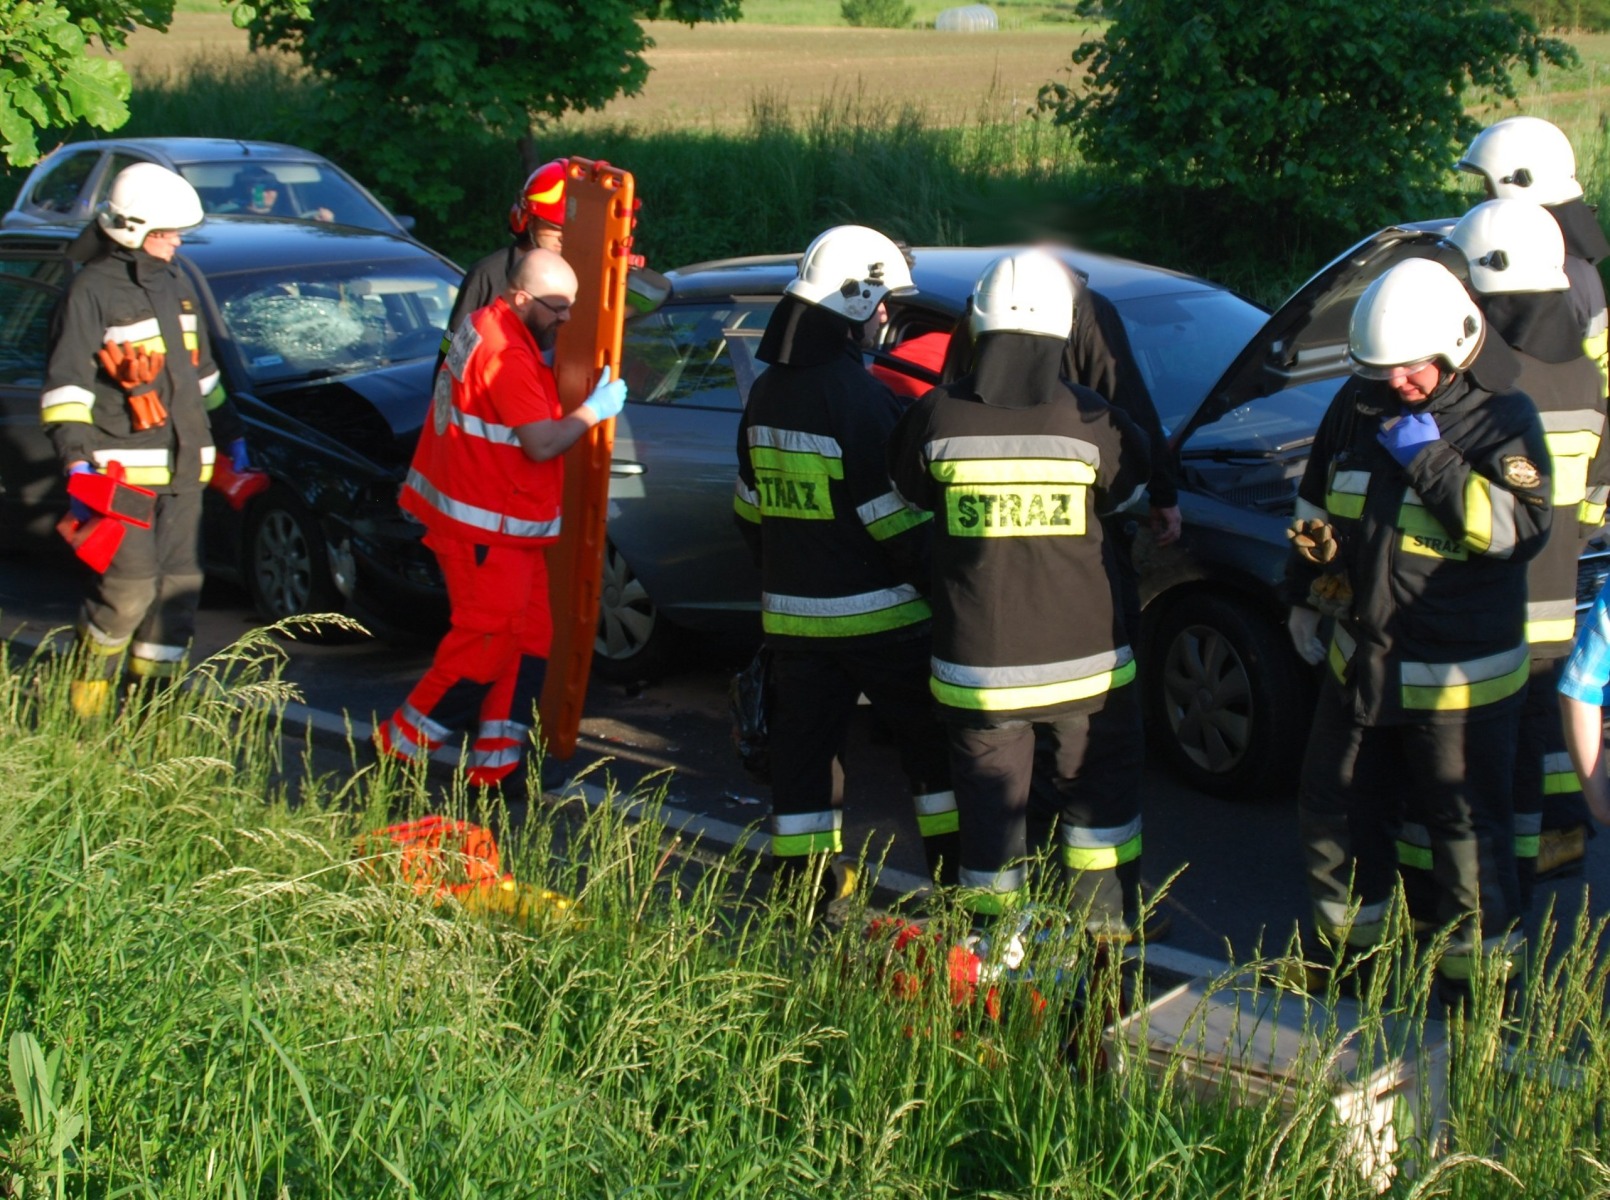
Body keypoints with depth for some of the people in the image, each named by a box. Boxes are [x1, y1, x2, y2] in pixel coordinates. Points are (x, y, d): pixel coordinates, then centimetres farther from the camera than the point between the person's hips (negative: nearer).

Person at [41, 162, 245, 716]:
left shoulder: (176, 282, 17)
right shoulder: (94, 290, -6)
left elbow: (202, 372, 27)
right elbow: (65, 383, -10)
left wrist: (230, 436, 26)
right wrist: (76, 460, -19)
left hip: (184, 466, 7)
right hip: (124, 467, -7)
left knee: (179, 585, 5)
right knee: (129, 588, -9)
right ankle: (90, 689, 12)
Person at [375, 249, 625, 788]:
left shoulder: (486, 326, 11)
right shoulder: (507, 355, -21)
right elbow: (543, 444, -24)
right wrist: (596, 409, -9)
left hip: (507, 525, 10)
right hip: (484, 528, -10)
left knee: (529, 640, 9)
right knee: (488, 640, -6)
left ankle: (495, 760, 12)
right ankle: (402, 744, 5)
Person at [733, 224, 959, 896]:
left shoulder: (767, 393, 7)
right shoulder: (857, 396, -17)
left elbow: (749, 508, 16)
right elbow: (895, 519, -18)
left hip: (790, 609, 7)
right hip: (876, 614, -7)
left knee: (803, 747, 10)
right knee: (934, 743, 6)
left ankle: (801, 884, 14)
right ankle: (959, 878, 11)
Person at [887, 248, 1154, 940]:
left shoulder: (936, 416, -9)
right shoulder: (1090, 421, -10)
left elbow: (909, 494, 8)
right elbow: (1131, 493, 7)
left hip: (976, 665, 0)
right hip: (1081, 660, 0)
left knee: (990, 801, 12)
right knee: (1099, 785, 20)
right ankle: (1109, 928, 25)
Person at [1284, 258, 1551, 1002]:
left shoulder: (1502, 418, -12)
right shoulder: (1357, 406, 3)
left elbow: (1520, 529, -23)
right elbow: (1317, 508, 16)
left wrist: (1432, 463, -26)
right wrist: (1304, 597, 16)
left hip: (1461, 675, -6)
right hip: (1361, 657, 6)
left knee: (1467, 829, 5)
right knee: (1335, 810, 17)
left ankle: (1474, 976, 20)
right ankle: (1350, 946, 36)